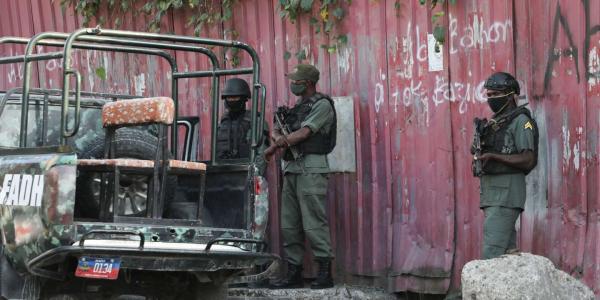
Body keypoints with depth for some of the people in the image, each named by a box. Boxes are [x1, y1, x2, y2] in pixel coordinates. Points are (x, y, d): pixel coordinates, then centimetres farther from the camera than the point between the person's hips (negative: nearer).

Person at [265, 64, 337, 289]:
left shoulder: (322, 105, -4)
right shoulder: (296, 108, 21)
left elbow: (304, 133, -13)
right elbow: (276, 130, 15)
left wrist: (273, 149, -7)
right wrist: (279, 137, -11)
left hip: (311, 168, -8)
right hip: (291, 169, 8)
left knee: (313, 223, -11)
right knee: (289, 224, 6)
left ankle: (325, 273, -10)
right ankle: (293, 273, 9)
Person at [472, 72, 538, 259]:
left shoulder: (520, 121, -7)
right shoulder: (492, 122, 19)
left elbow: (528, 160, -15)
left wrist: (493, 156, -21)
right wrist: (477, 152, 1)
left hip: (507, 192, -9)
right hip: (490, 193, 9)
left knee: (492, 251, -16)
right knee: (507, 250, 8)